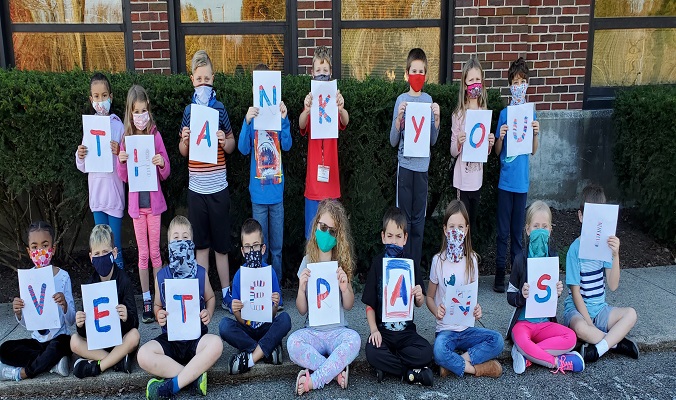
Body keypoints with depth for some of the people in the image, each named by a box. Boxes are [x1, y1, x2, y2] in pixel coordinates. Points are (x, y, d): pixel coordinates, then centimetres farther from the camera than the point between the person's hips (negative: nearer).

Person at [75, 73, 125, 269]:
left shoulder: (118, 125, -4)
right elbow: (83, 167, 10)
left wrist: (119, 153, -23)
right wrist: (80, 156, -11)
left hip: (114, 188, -4)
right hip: (96, 188, 4)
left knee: (115, 244, 3)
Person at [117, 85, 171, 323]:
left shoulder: (155, 136, -5)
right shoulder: (126, 139, -1)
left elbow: (166, 174, -2)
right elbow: (123, 177, 4)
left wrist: (162, 164, -23)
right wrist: (121, 162, -15)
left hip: (154, 201, -1)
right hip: (136, 203, 1)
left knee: (155, 251, 6)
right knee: (143, 253, 8)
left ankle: (160, 297, 16)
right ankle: (146, 299, 16)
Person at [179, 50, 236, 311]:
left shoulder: (220, 109, 1)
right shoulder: (188, 110, 7)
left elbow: (231, 146, 8)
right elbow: (183, 152, 12)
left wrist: (224, 141, -14)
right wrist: (184, 140, -10)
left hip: (218, 186, -2)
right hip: (196, 188, 2)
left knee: (221, 245, 5)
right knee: (200, 245, 9)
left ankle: (226, 293, 18)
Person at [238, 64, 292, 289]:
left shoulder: (278, 112, 2)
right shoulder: (253, 114, -1)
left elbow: (287, 145, -7)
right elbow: (243, 148, -9)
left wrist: (284, 119, -19)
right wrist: (247, 122, -21)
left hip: (277, 188, 1)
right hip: (258, 189, -1)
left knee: (277, 245, 10)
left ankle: (277, 286, 21)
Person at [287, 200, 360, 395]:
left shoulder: (342, 262, 3)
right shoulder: (307, 262, 2)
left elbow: (348, 306, 4)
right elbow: (302, 310, 1)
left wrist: (345, 288, -17)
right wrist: (301, 288, -20)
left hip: (337, 330, 0)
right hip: (312, 331, 0)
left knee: (354, 339, -33)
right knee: (293, 343, -32)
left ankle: (312, 381, -22)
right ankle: (338, 371, -17)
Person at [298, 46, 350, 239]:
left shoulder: (334, 101, 0)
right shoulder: (310, 100, -1)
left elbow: (345, 122, -18)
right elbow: (301, 125, -18)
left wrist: (341, 109, -42)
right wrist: (306, 110, -41)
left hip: (331, 180, 0)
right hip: (312, 181, 0)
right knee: (311, 233, 6)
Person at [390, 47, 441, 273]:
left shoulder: (428, 100, 6)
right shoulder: (401, 100, -1)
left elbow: (433, 140, 6)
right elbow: (393, 141, -4)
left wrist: (436, 118, -8)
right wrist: (399, 118, -17)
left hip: (422, 165, 2)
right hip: (405, 164, -2)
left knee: (419, 219, 8)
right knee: (404, 218, 3)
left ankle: (416, 267, 18)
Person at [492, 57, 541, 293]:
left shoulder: (530, 113, 6)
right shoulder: (504, 113, 0)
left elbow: (534, 150, 7)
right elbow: (497, 151, 0)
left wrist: (536, 133, -12)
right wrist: (500, 137, -20)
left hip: (522, 180, 2)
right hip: (506, 179, -2)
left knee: (518, 229, 10)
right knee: (503, 230, 3)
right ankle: (500, 273, 11)